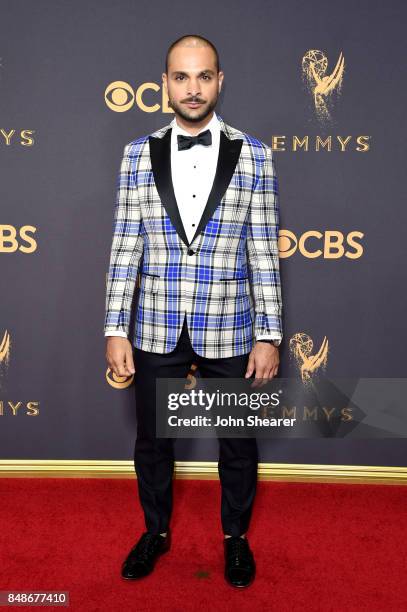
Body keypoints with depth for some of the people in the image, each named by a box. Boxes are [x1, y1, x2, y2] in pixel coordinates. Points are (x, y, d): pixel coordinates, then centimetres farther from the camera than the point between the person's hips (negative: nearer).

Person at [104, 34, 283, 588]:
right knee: (152, 440, 17)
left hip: (229, 332, -1)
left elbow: (264, 253, -3)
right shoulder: (138, 154, 1)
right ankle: (156, 531, 44)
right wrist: (115, 330, -2)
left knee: (238, 443, 15)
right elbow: (125, 248, 0)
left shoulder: (253, 155, -3)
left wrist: (270, 335, -5)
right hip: (156, 332, 1)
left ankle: (236, 536, 42)